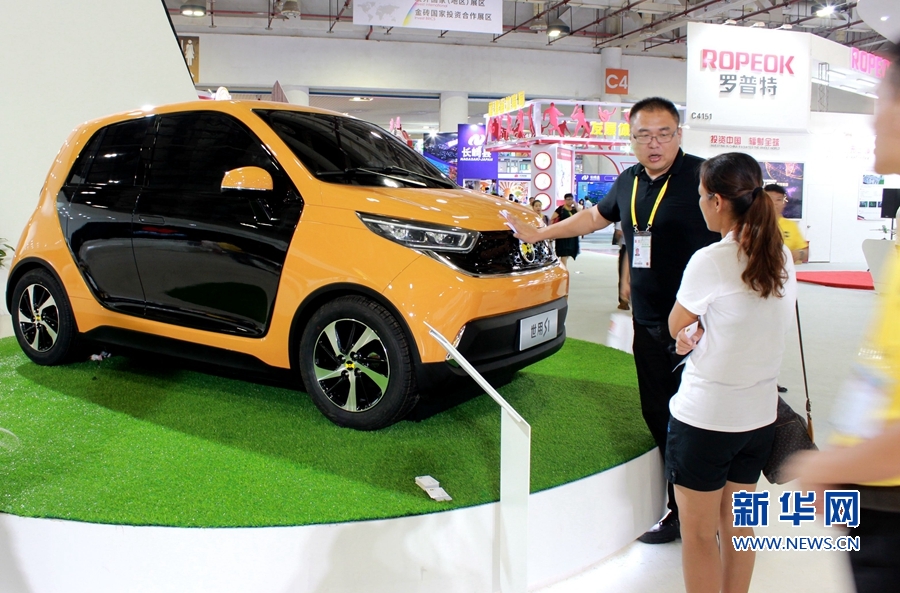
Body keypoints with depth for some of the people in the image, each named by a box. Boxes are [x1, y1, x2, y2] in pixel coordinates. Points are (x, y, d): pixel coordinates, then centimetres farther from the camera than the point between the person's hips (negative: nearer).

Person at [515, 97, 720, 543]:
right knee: (659, 417, 11)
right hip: (648, 326, 7)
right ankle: (678, 510, 25)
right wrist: (537, 234, 34)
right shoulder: (629, 181, 12)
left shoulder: (699, 176, -11)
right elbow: (594, 217, 29)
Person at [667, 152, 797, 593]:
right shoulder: (782, 258, 0)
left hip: (704, 417, -6)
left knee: (699, 533, 9)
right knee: (737, 524, 21)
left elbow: (676, 328, -6)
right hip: (759, 414, 7)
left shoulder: (710, 261, -20)